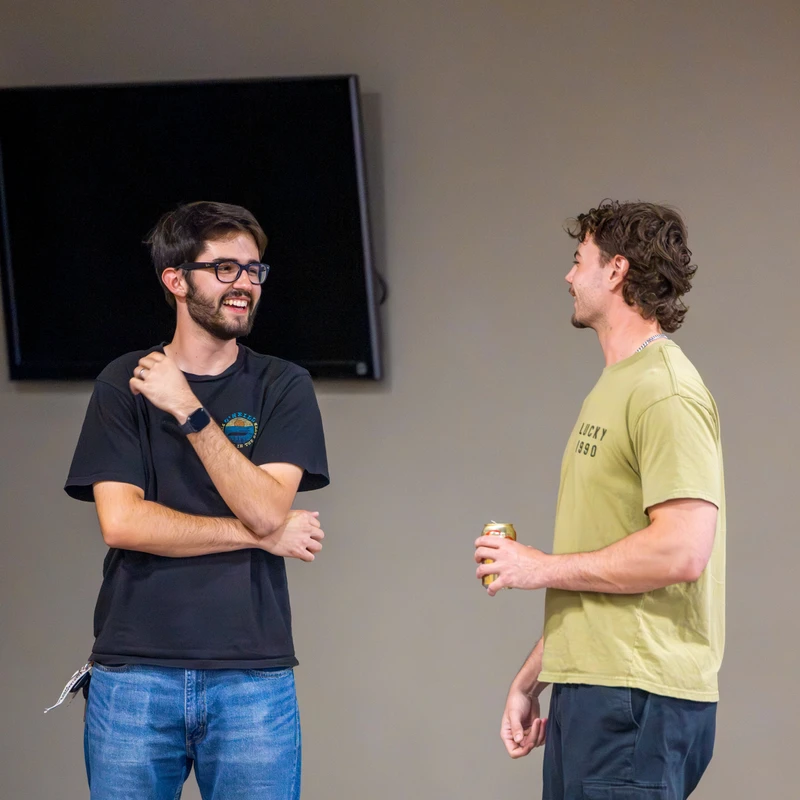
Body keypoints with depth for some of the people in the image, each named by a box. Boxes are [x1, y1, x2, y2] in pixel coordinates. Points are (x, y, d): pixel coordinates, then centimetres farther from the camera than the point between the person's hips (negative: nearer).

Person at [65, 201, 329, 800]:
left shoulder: (283, 387, 6)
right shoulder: (124, 384, 6)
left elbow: (266, 508, -8)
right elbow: (121, 521, -6)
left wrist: (188, 411, -12)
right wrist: (262, 536, -6)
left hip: (253, 676, 0)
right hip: (134, 674, 0)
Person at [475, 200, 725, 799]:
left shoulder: (665, 392, -12)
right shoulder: (614, 387, 20)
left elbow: (681, 551, -22)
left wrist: (543, 568, -11)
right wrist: (531, 680, 22)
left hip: (635, 702, -10)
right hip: (588, 692, 10)